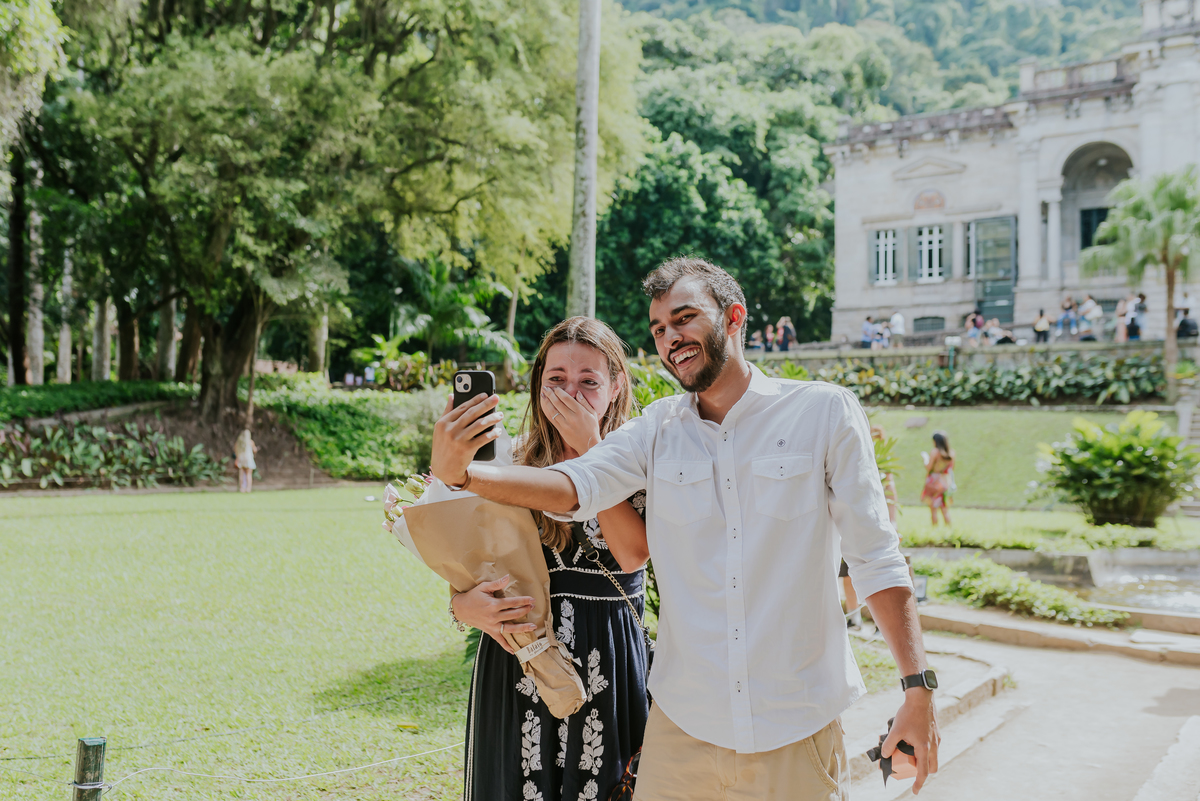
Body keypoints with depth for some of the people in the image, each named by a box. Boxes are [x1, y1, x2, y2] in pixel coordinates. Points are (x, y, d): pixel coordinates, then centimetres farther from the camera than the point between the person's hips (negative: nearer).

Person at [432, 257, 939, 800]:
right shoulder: (657, 429, 4)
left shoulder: (825, 412, -3)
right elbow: (575, 485, -12)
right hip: (682, 726, 2)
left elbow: (876, 559, -3)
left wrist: (918, 691, -7)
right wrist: (460, 473, -28)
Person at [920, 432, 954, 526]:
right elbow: (952, 468, 9)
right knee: (945, 510, 11)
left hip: (935, 483, -5)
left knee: (933, 508, 3)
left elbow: (928, 468, -12)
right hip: (947, 482, 5)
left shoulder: (935, 452, -13)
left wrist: (925, 458, 5)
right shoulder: (951, 453, 1)